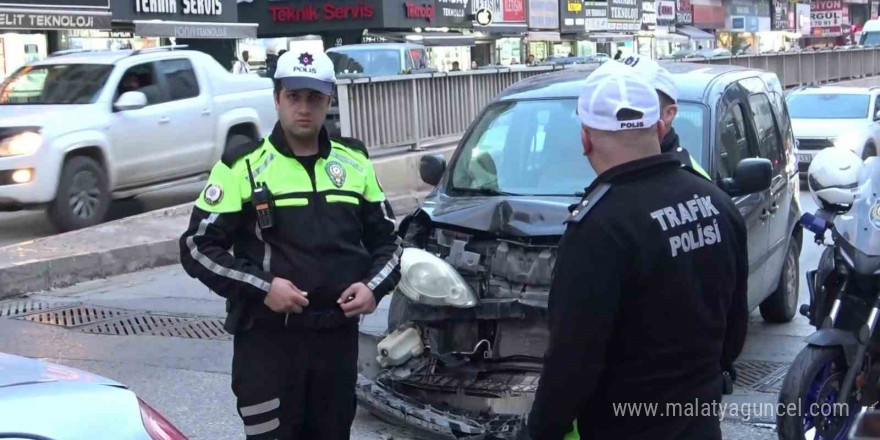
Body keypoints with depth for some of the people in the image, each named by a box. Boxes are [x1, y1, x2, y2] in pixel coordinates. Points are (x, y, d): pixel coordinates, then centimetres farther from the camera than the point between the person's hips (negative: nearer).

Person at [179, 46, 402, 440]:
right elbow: (198, 247, -5)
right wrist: (262, 287, -17)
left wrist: (374, 286, -4)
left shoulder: (355, 163, 9)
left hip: (338, 337, 4)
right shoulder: (243, 166, -4)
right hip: (268, 339, -4)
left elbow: (386, 239, 16)